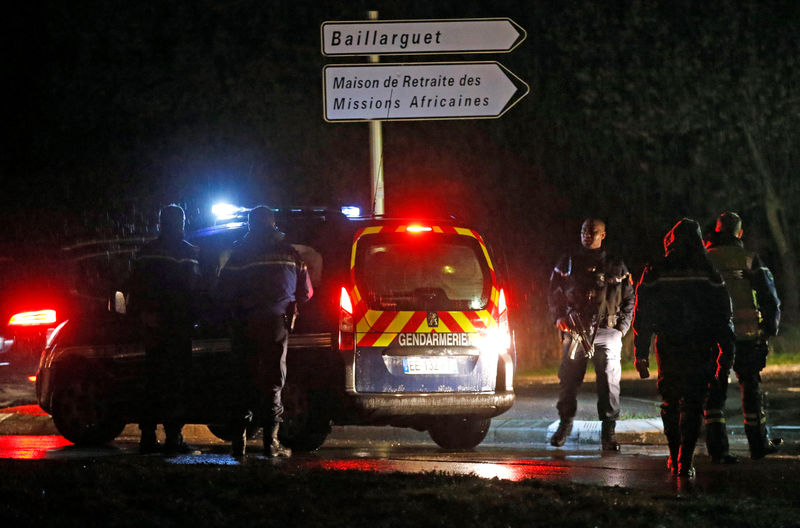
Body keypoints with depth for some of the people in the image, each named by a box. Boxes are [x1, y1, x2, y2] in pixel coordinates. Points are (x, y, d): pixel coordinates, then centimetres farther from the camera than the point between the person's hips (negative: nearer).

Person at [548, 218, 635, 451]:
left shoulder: (616, 267, 11)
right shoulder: (568, 263, 12)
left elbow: (629, 299, 16)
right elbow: (554, 292, 15)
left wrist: (622, 327, 5)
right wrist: (560, 317, -1)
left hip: (606, 332, -1)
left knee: (609, 382, -7)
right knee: (568, 379, 2)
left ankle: (609, 432, -4)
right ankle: (564, 425, 18)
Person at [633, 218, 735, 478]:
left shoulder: (654, 275, 0)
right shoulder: (709, 276, -2)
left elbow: (642, 319, 2)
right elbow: (723, 319, -1)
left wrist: (641, 354, 8)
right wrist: (725, 355, 5)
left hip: (668, 350, 1)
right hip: (700, 350, -1)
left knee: (670, 403, 17)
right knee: (692, 405, 2)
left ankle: (675, 459, 20)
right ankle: (685, 462, -7)